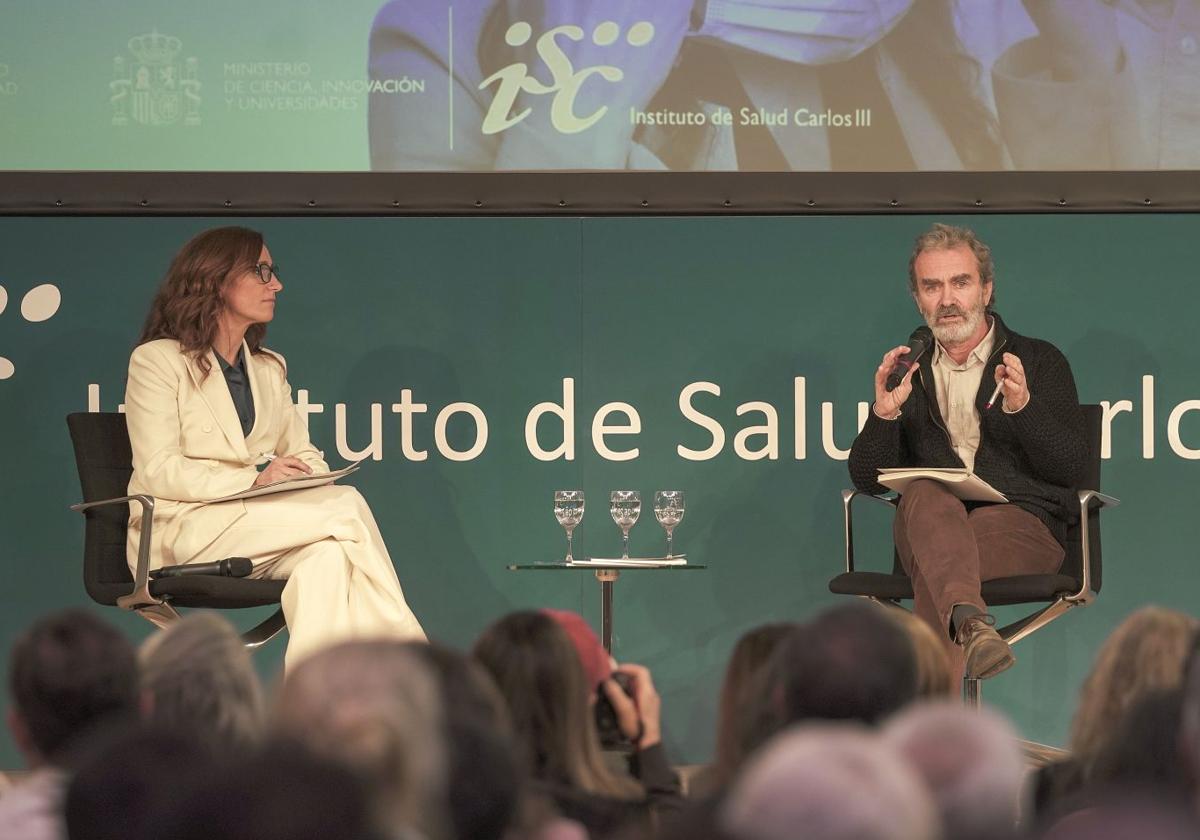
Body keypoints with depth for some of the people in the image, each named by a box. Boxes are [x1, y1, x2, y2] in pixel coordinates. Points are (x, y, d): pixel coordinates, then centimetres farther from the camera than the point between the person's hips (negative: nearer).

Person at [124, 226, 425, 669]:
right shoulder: (158, 361, 1)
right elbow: (157, 471, -10)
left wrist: (315, 480, -8)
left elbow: (303, 454, 18)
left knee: (327, 553, -31)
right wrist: (253, 480, -20)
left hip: (255, 528, 6)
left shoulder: (268, 368, 24)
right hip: (183, 529, -6)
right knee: (348, 507, -25)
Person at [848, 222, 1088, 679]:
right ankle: (970, 621, -63)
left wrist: (1022, 406, -15)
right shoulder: (910, 374, 23)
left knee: (934, 574, -36)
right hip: (926, 528, 2)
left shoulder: (1039, 362, 14)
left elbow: (1070, 469, 2)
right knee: (925, 493, -37)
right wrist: (884, 414, -3)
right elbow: (867, 479, 16)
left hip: (1022, 523, -2)